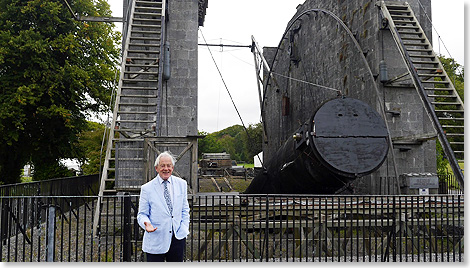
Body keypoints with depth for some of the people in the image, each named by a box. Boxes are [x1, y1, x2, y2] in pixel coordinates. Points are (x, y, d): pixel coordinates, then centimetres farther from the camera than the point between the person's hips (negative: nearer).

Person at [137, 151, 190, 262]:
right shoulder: (147, 188, -4)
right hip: (155, 241, -2)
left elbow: (185, 210, 11)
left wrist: (184, 230, 1)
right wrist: (146, 223, -21)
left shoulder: (181, 184, 4)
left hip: (178, 238, 3)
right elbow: (142, 214, 1)